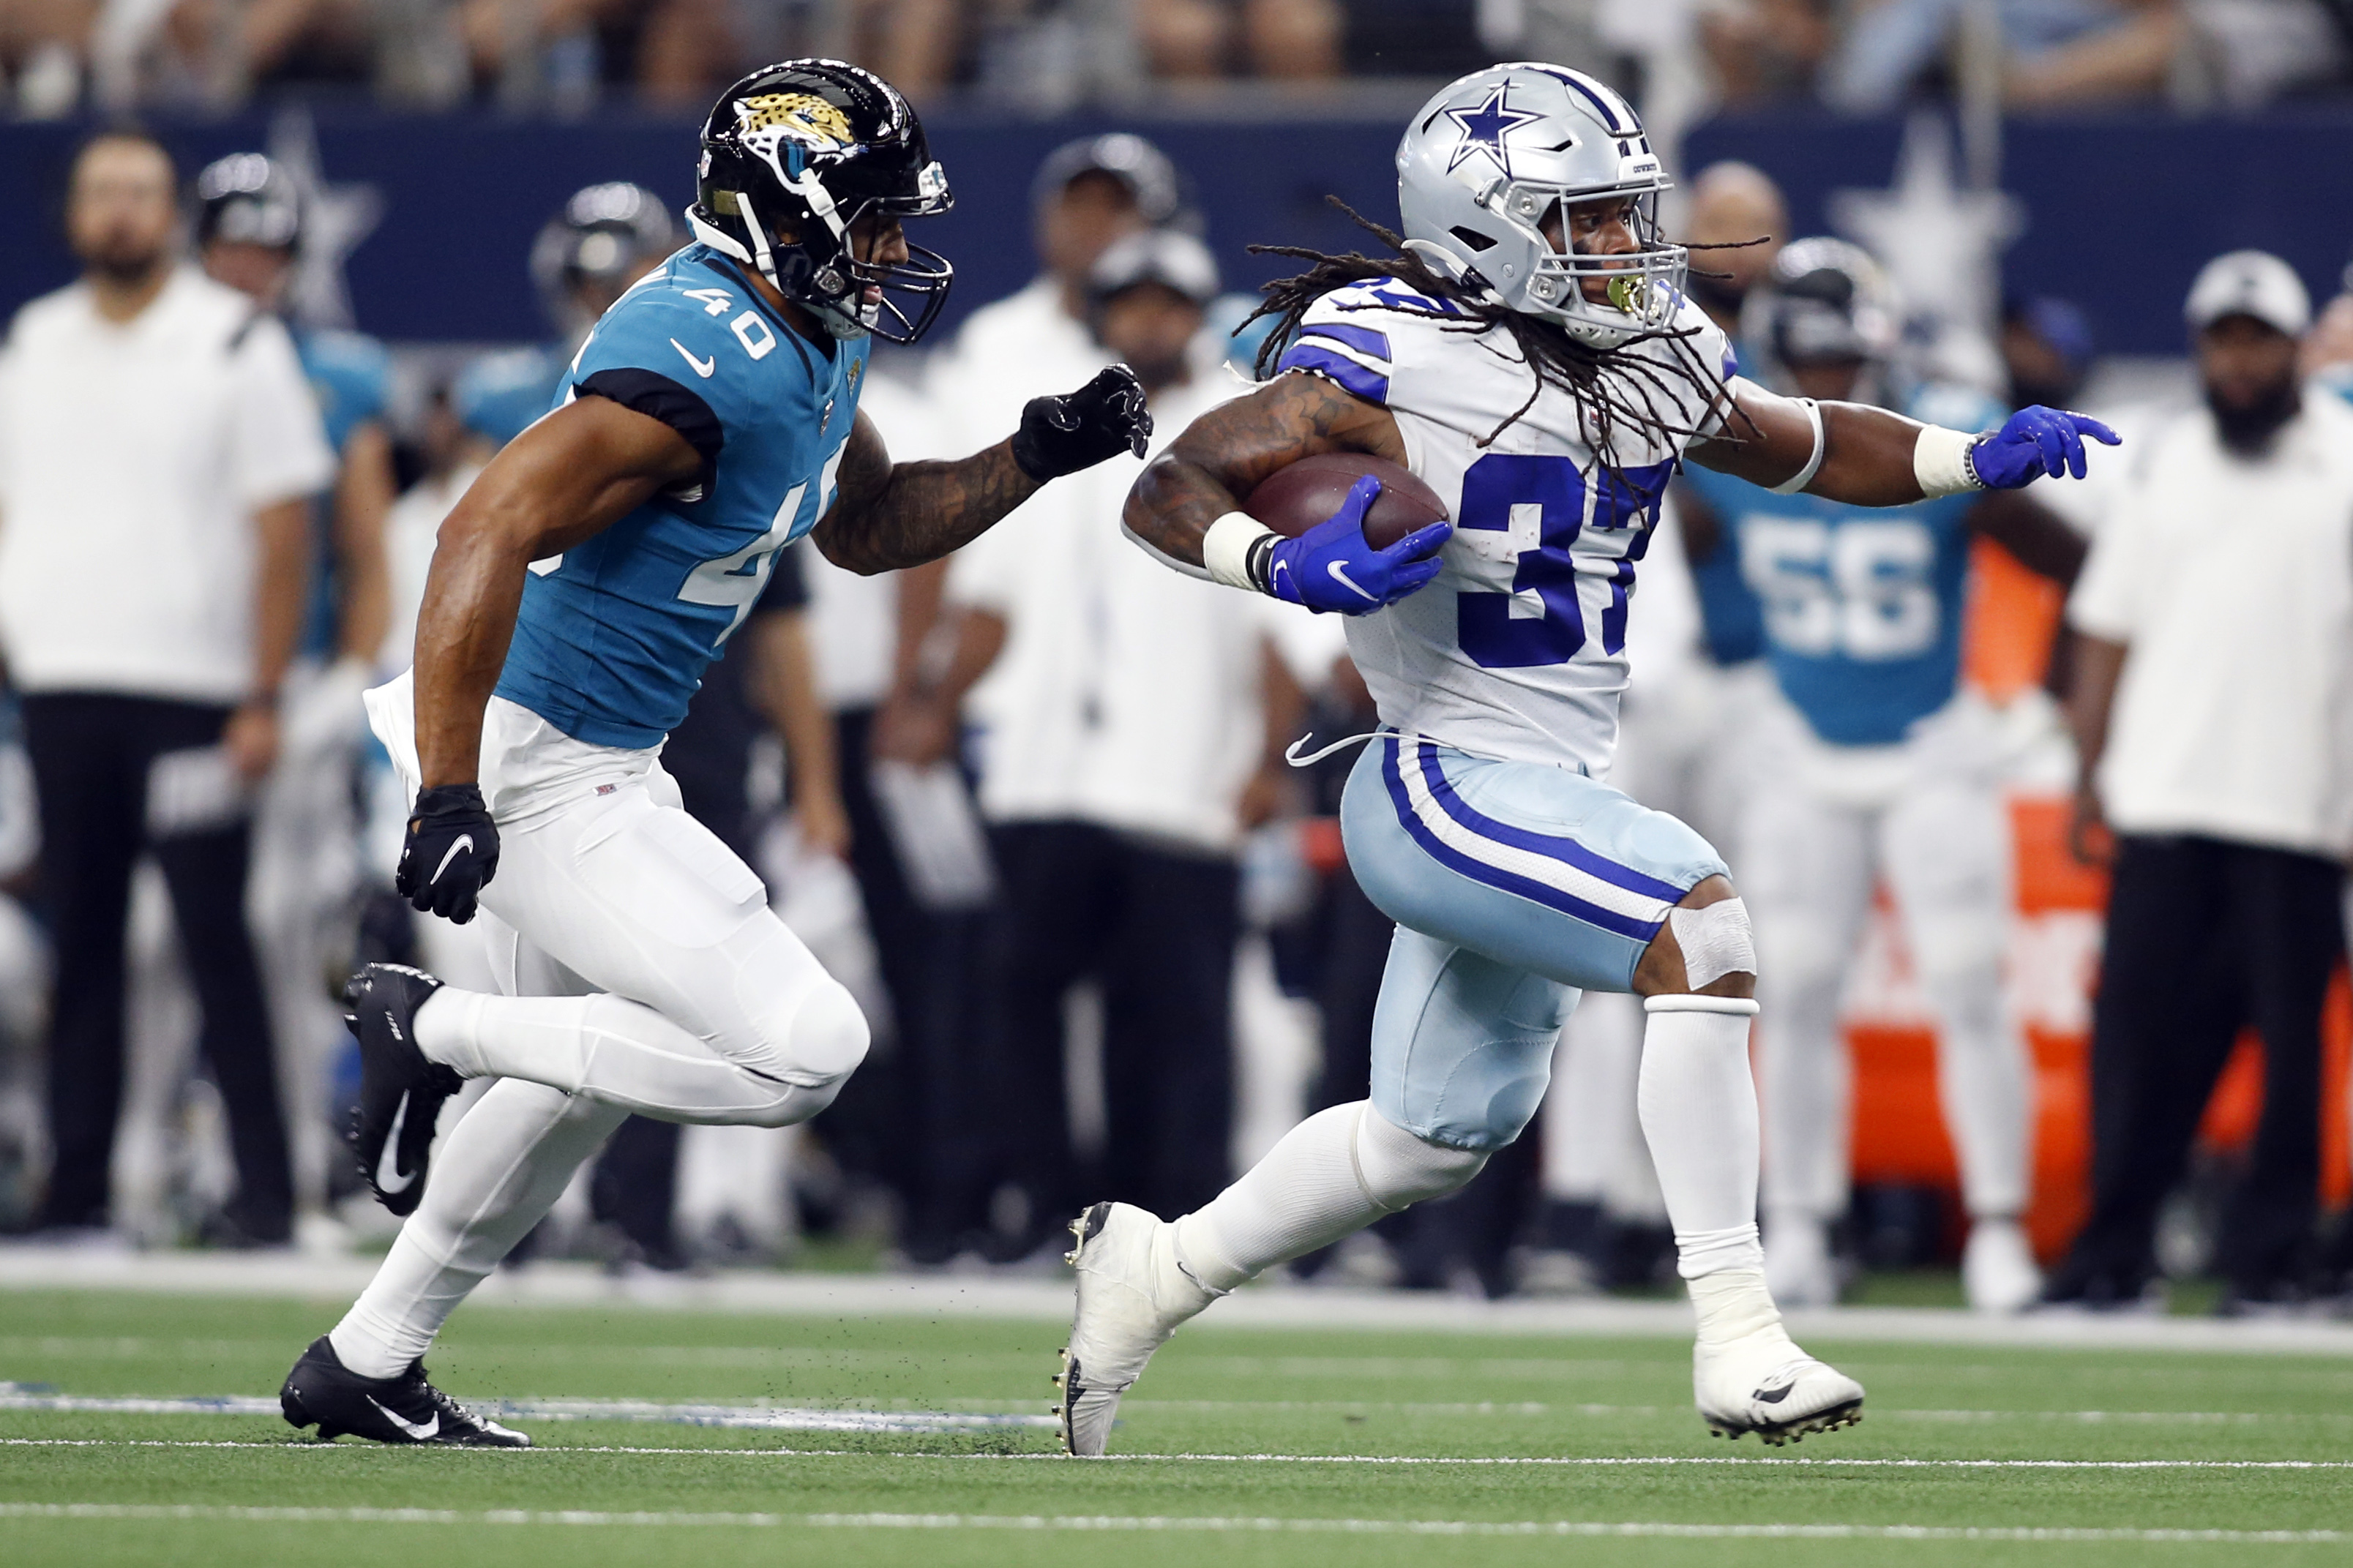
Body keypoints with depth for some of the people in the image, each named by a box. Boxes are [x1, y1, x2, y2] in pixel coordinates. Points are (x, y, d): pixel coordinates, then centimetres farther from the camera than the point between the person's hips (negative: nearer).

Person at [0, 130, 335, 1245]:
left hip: (193, 692, -4)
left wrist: (264, 701, -10)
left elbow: (282, 527, -4)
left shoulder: (236, 344, -1)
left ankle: (265, 1192, -3)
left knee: (216, 940, -6)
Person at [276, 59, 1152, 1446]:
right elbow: (490, 533, -32)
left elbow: (868, 525, 24)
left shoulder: (809, 343, 6)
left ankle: (367, 1367, 37)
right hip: (529, 765, -11)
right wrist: (449, 799, -36)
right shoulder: (706, 365, -26)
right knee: (802, 1054, -13)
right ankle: (435, 1031, -3)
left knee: (577, 1082, 26)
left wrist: (1035, 459, 7)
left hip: (595, 759, 11)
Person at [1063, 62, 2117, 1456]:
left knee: (1439, 1133, 19)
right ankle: (1739, 1344, -25)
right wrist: (1285, 565, -34)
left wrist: (1978, 461, 5)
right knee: (1699, 918, -26)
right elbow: (1173, 490, -14)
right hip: (1442, 783, -9)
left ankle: (1154, 1271, 39)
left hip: (1552, 800, 9)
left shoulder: (1656, 362, 7)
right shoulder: (1385, 359, -14)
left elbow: (1807, 448, 21)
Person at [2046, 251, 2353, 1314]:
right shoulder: (2166, 461, 13)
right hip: (2163, 798, 2)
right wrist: (2091, 776, 8)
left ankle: (2266, 1257, 6)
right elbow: (2107, 626, 14)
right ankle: (2113, 1256, 3)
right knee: (2137, 1023, -1)